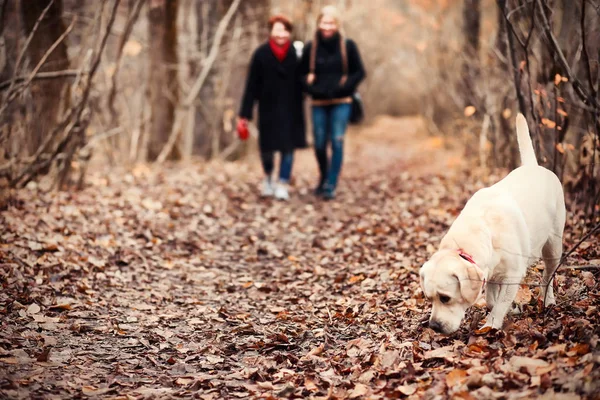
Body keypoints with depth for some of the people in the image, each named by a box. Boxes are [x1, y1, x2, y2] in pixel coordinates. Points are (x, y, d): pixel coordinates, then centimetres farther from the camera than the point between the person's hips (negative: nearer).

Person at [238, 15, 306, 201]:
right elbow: (252, 86, -6)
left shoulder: (295, 54, -4)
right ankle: (268, 178, 36)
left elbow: (301, 82, 1)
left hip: (290, 107, 0)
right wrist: (244, 114, -8)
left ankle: (282, 185, 10)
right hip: (268, 107, 0)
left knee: (288, 147, -1)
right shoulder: (261, 54, -7)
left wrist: (300, 112, -1)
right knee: (267, 147, 8)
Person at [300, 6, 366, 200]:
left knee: (337, 142, -9)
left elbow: (359, 72, 2)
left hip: (341, 102, -2)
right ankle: (324, 177, 31)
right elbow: (302, 74, 7)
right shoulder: (310, 48, 1)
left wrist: (343, 87, -11)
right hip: (319, 103, 2)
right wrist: (312, 89, -10)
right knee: (319, 144, 5)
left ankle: (331, 185, -3)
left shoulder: (348, 46, -1)